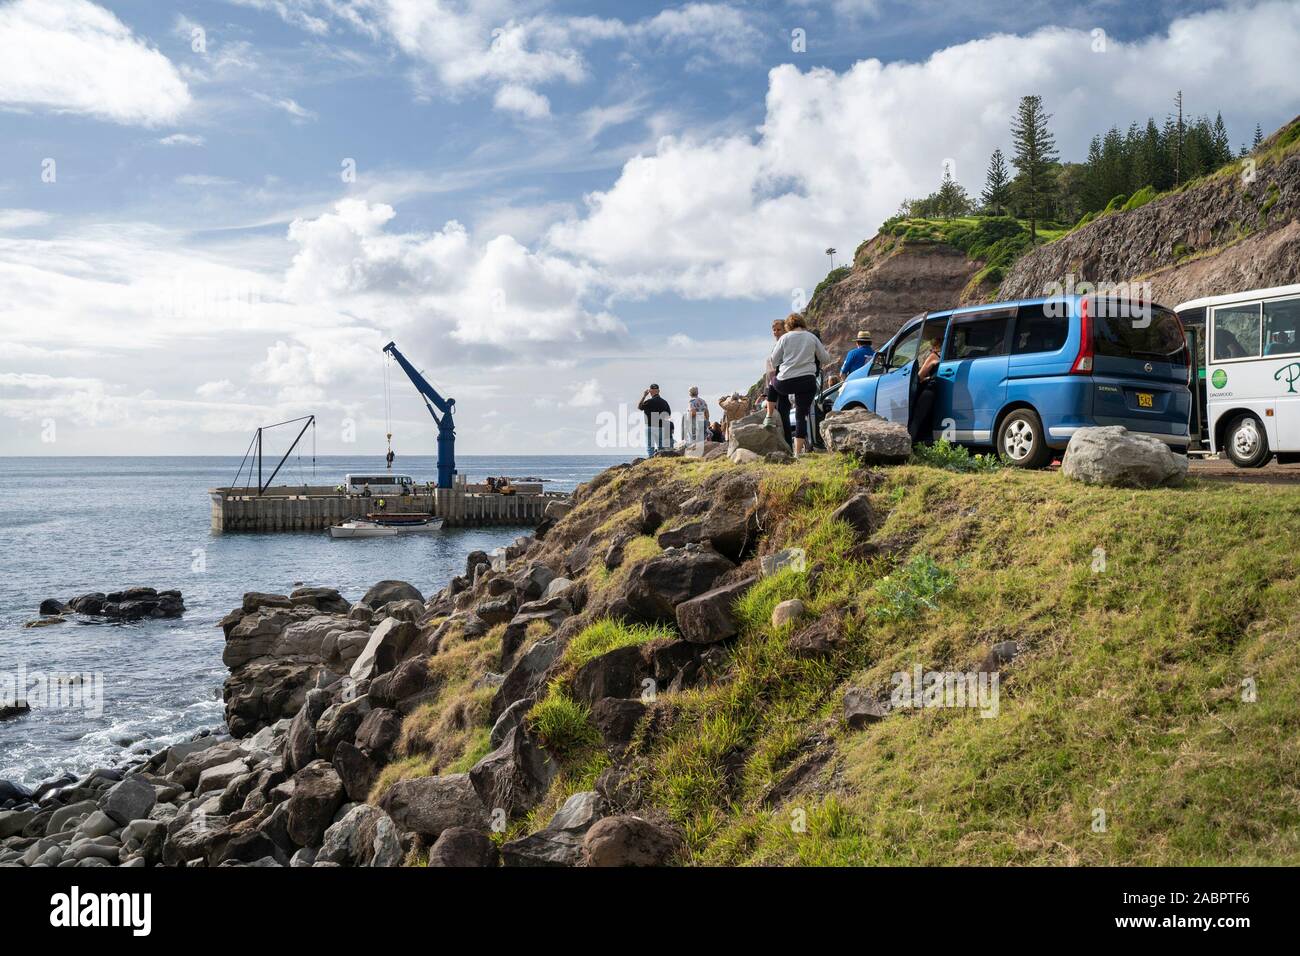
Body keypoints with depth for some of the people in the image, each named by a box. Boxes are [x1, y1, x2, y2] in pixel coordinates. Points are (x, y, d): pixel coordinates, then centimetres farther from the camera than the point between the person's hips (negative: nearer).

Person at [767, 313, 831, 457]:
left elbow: (773, 361, 8)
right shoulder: (812, 338, 8)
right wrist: (826, 351, 37)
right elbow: (826, 360, 16)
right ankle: (798, 452, 1)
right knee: (802, 416, 4)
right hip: (807, 381, 1)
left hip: (785, 382, -1)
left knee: (772, 386, 34)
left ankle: (769, 418, 33)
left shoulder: (785, 338, 3)